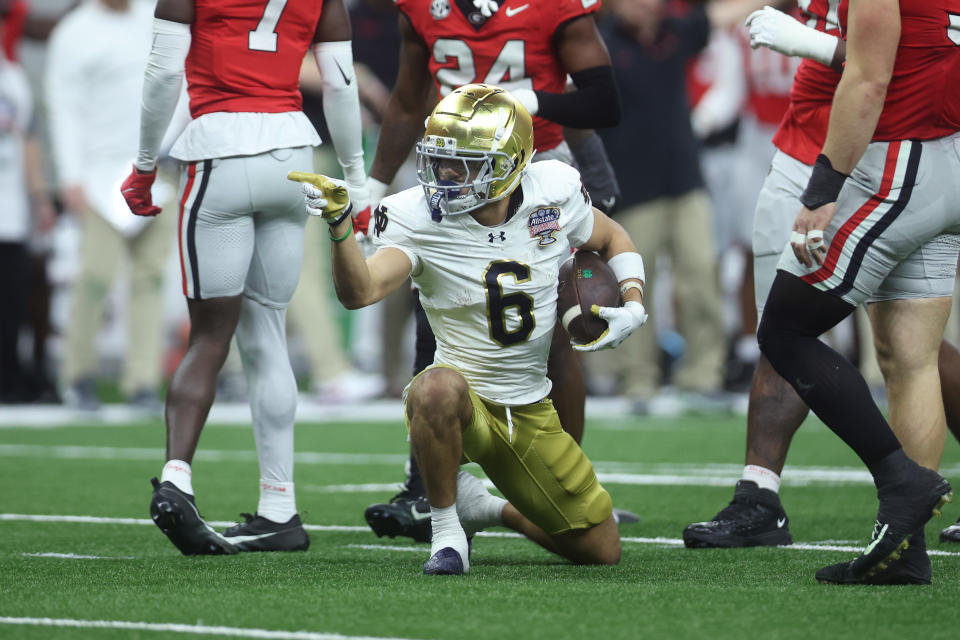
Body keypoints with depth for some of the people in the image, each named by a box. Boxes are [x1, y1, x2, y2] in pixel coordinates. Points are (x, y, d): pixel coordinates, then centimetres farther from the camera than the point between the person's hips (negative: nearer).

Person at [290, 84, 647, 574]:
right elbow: (359, 291, -33)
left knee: (602, 551, 7)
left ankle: (487, 508, 34)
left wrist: (633, 308, -6)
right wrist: (339, 223, -48)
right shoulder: (418, 217, -18)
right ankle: (446, 527, -18)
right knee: (438, 388, -43)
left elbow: (614, 241, 11)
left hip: (530, 413, 4)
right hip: (463, 402, -4)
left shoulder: (554, 193, -10)